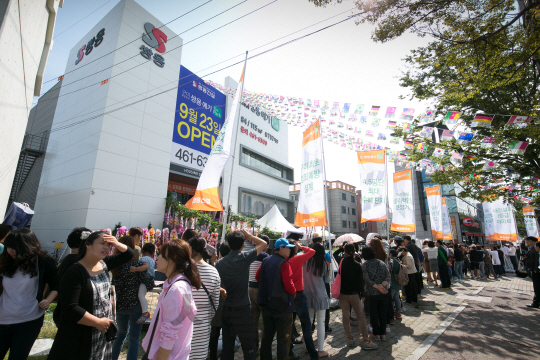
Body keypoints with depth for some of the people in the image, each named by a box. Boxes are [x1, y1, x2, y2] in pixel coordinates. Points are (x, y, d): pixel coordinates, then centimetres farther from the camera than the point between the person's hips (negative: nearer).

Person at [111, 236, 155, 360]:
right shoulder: (138, 264, -17)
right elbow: (150, 283, -19)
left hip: (119, 306, 4)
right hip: (135, 305, -4)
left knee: (121, 333, 27)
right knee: (134, 338, 10)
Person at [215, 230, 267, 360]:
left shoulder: (220, 263, 1)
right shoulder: (244, 258, -14)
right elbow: (263, 244, -3)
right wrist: (248, 235, 5)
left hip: (226, 309, 5)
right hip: (242, 310, -5)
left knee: (227, 347, 16)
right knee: (249, 349, 5)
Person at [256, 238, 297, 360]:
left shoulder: (265, 261, 4)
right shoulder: (284, 263, -18)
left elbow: (257, 277, 12)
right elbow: (288, 284, -24)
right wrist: (294, 292, -5)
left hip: (267, 305, 7)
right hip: (282, 305, -7)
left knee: (267, 335, 21)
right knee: (283, 337, 7)